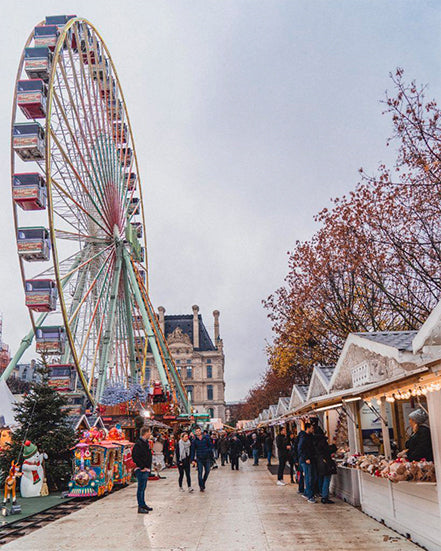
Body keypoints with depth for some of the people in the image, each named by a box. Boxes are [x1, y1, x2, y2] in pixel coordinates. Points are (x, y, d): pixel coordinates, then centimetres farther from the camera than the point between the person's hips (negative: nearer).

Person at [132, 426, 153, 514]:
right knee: (141, 488, -3)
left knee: (143, 488, 17)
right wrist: (142, 467, -19)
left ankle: (143, 504, 26)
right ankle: (140, 507, 3)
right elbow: (135, 457, -23)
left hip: (146, 469, 10)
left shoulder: (145, 442, 13)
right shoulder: (139, 443, -18)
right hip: (141, 470, -10)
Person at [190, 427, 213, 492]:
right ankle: (201, 486, 6)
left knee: (207, 471, 9)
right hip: (199, 459, -1)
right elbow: (193, 450, 3)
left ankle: (203, 483, 32)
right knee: (200, 472, -5)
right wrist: (193, 459, -2)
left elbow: (210, 446, 4)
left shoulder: (206, 438, 0)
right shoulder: (194, 441, 0)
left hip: (207, 458, 1)